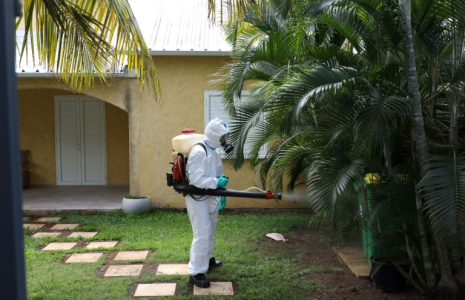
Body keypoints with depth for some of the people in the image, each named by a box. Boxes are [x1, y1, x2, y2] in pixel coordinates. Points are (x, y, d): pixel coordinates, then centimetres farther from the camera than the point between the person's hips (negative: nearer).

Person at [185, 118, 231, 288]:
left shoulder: (215, 151, 8)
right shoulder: (199, 152, -22)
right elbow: (196, 179, -26)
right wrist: (216, 182, -25)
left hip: (210, 197, 9)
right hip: (197, 198, -9)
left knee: (211, 231, 21)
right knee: (202, 234, -10)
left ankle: (207, 259, 41)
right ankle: (196, 273, -2)